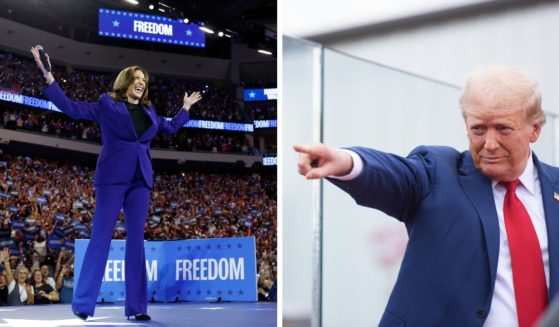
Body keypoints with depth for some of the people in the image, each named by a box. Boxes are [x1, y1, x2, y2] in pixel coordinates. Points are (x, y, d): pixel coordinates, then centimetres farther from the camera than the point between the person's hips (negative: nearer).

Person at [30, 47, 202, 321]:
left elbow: (171, 127, 35)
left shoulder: (148, 111, 19)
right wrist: (47, 75, -4)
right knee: (101, 236, -8)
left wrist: (186, 107, 37)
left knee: (136, 239, 2)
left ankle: (136, 306, 4)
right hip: (113, 177, -5)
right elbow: (70, 107, 1)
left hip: (140, 179, 5)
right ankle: (83, 303, -3)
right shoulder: (107, 104, 5)